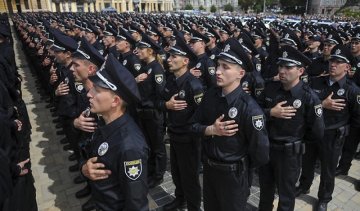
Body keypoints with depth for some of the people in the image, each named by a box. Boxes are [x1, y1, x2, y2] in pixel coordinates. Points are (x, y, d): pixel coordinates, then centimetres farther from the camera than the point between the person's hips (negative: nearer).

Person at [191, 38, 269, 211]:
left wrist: (241, 168, -5)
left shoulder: (249, 108, -25)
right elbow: (194, 125, 0)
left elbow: (261, 154, -20)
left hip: (233, 175, -5)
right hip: (208, 169, 5)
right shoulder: (210, 95, -8)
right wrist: (211, 130, -18)